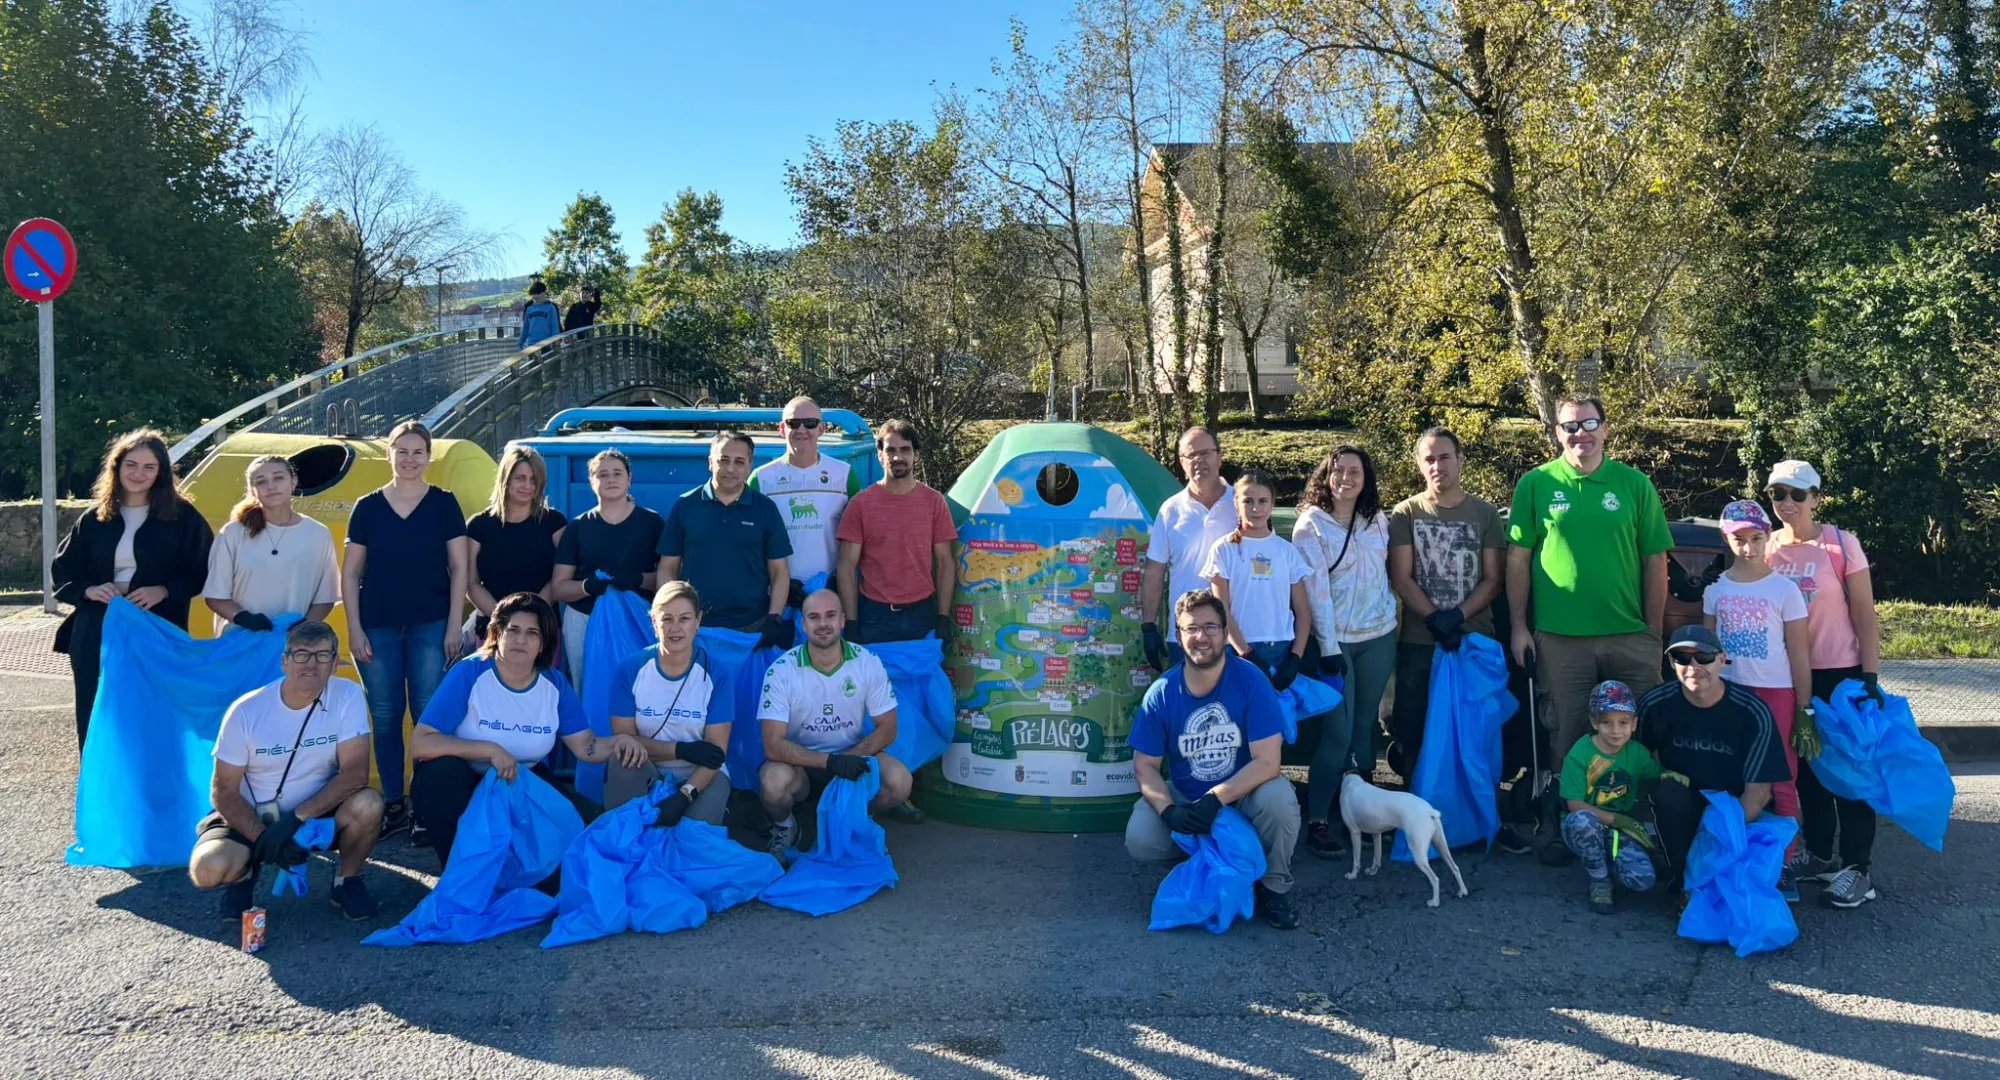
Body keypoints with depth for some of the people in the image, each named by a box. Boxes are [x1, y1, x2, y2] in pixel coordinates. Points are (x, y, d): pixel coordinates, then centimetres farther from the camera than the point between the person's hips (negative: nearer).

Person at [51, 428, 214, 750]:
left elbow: (203, 571, 2)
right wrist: (88, 590, -5)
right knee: (96, 721, 6)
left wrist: (164, 591, -13)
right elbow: (61, 570, 15)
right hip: (96, 635, 3)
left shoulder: (182, 516, 0)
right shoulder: (95, 518, 8)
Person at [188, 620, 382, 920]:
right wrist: (262, 838, -23)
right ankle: (245, 872, 11)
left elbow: (355, 773, -19)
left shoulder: (348, 696, -14)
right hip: (253, 818, 0)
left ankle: (347, 880, 0)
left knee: (367, 804, -31)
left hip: (320, 813, 0)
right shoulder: (246, 711, -13)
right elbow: (224, 790, -9)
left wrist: (297, 818, -28)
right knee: (208, 869, -28)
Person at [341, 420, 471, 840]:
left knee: (429, 715, -3)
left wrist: (453, 627, -3)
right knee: (385, 716, 5)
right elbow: (350, 573, 7)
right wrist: (354, 629, 0)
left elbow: (459, 568, 3)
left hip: (430, 626, -1)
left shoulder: (444, 503, 3)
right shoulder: (368, 506, 6)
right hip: (377, 628, 2)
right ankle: (393, 806, 16)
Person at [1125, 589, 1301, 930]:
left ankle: (1275, 886, -5)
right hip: (1183, 796, 2)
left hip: (1244, 790, -2)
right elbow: (1146, 765, -5)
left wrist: (1216, 798, -34)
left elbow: (1267, 762, -22)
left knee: (1278, 797, -34)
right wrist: (1167, 809, -25)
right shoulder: (1161, 693, -11)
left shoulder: (1250, 680, -18)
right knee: (1139, 839, -24)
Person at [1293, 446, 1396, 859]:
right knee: (1337, 732, -8)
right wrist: (1328, 647, -15)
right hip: (1337, 640, -4)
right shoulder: (1311, 524, -6)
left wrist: (1393, 618, 10)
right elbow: (1315, 589, -11)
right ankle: (1316, 822, -2)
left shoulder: (1378, 521, 8)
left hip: (1379, 638, 4)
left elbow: (1389, 574, 16)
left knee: (1366, 726, 9)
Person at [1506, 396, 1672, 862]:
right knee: (1568, 737, 9)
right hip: (1559, 636, -1)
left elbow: (1655, 561, 5)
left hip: (1630, 636, 1)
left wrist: (1655, 631, 2)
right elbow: (1518, 559, 2)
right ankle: (1565, 827, 22)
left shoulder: (1635, 484, 2)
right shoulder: (1536, 484, 0)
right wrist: (1518, 626, -2)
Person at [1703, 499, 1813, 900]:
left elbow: (1798, 656, -2)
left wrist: (1805, 711, -4)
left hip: (1775, 694, -3)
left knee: (1780, 783, 1)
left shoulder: (1784, 589, -3)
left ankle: (1784, 866, 10)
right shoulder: (1715, 589, 6)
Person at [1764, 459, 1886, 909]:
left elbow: (1865, 616, -8)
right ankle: (1820, 856, 24)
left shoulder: (1841, 545, -8)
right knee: (1807, 767, 12)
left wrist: (1870, 676, -13)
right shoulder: (1766, 550, 2)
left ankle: (1856, 870, 5)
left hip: (1841, 674, -4)